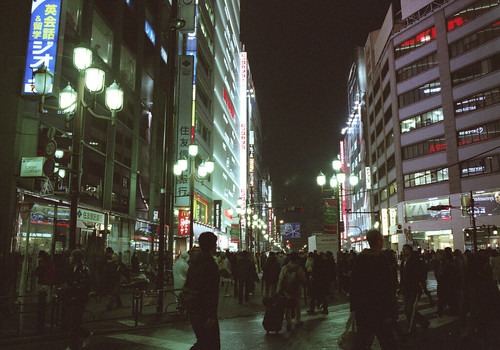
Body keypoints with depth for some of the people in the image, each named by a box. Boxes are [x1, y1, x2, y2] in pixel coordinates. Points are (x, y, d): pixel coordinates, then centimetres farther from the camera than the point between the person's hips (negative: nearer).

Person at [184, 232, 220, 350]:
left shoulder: (193, 261, 10)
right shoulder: (210, 264, -18)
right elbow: (211, 292, -22)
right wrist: (211, 315, -21)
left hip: (192, 310, 9)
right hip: (204, 312, -9)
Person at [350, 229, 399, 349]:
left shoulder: (359, 258, 4)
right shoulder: (381, 259, -16)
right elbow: (387, 287, -19)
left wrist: (354, 306, 17)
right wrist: (388, 312, -16)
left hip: (362, 308, 6)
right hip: (378, 307, -6)